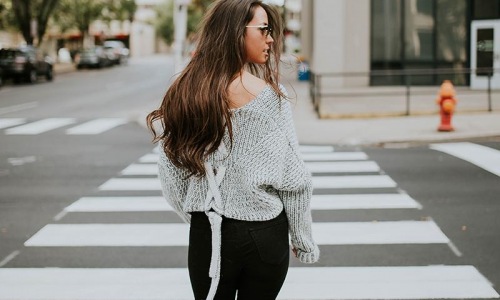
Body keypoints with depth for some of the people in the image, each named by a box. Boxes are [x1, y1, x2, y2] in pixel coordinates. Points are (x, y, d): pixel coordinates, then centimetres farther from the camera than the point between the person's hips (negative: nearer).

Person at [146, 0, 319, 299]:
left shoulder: (183, 93, -4)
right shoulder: (269, 95, -14)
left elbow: (171, 177, 2)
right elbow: (293, 179, -11)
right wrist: (304, 241, 0)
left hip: (206, 235, 3)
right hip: (264, 235, -3)